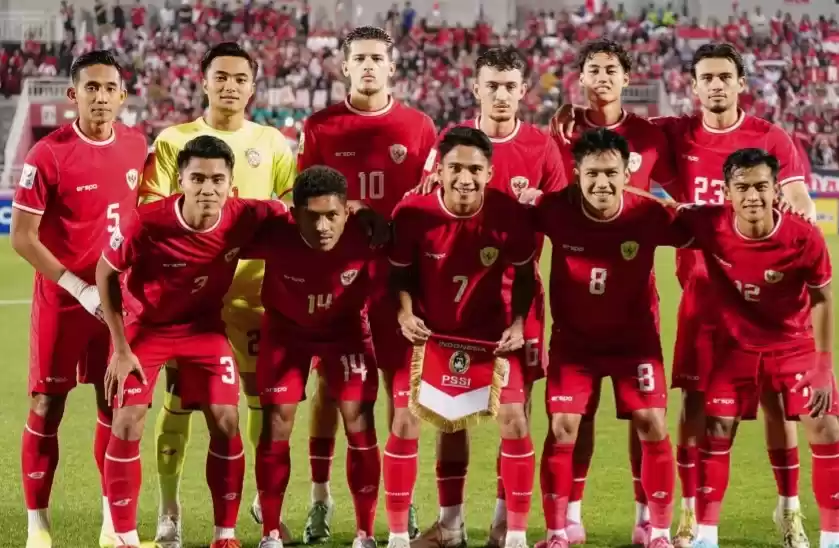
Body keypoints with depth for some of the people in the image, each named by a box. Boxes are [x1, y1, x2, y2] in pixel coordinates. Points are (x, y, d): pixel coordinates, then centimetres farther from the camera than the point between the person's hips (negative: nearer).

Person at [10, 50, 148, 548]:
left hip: (119, 298, 5)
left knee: (117, 404, 9)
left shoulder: (136, 146, 1)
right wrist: (79, 288, -17)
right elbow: (22, 236, -13)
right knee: (48, 406, 1)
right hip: (62, 300, -5)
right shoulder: (48, 154, -14)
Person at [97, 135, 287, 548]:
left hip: (204, 325, 2)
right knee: (127, 424, -9)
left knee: (225, 422, -3)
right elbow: (106, 274, -14)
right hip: (146, 324, -2)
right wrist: (121, 349, -11)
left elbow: (290, 215, -1)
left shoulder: (246, 218, -25)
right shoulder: (145, 223, -32)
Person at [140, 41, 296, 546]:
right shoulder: (174, 140, 2)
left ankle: (267, 499, 22)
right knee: (179, 398, 0)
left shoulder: (272, 144, 7)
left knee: (266, 396, 5)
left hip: (254, 287, 2)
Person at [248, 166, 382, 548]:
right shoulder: (275, 236, -35)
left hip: (346, 326, 0)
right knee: (277, 421, -3)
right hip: (286, 327, 0)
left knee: (358, 419, -4)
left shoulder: (364, 234, -32)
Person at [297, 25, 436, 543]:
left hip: (397, 275, 0)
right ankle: (320, 495, 12)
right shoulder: (320, 127, 1)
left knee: (400, 382, 4)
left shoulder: (418, 127, 2)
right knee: (329, 383, 4)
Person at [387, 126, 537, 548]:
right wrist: (405, 313, -23)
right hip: (427, 328, 0)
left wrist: (517, 324, -13)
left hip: (489, 330, 0)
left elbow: (524, 273, -3)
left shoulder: (511, 214, -20)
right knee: (405, 422, -7)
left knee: (514, 421, -7)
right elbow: (400, 272, -7)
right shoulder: (412, 213, -22)